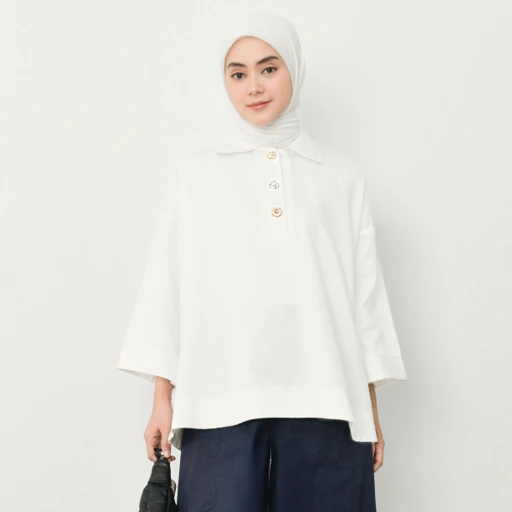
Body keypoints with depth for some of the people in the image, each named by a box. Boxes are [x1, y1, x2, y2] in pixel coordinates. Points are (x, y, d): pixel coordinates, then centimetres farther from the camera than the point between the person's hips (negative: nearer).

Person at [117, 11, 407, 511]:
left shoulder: (343, 177, 11)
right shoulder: (193, 173, 10)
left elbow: (365, 290, 11)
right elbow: (167, 284, 8)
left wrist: (371, 408, 9)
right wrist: (163, 399, 3)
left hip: (323, 397, 1)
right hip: (222, 399, 0)